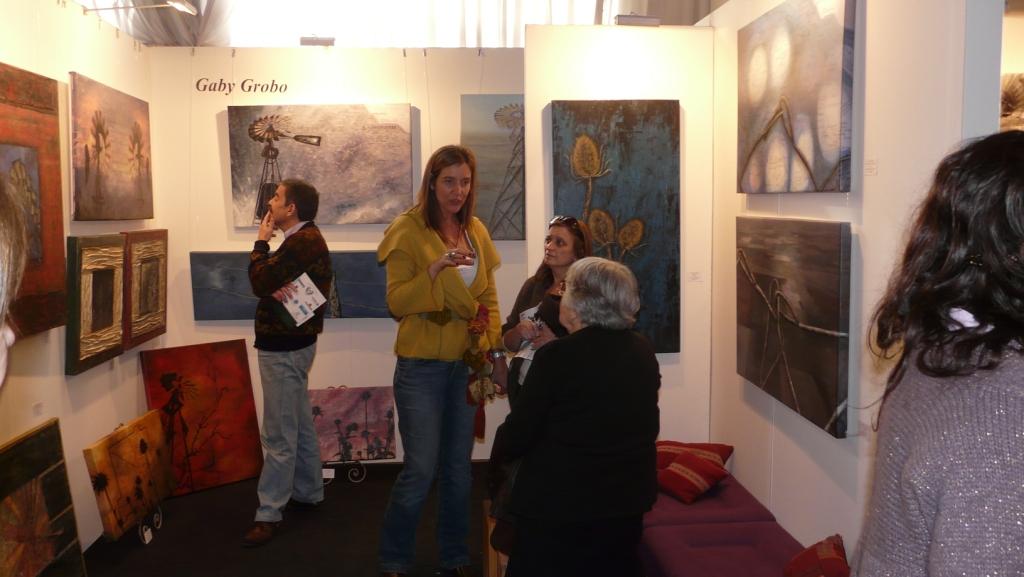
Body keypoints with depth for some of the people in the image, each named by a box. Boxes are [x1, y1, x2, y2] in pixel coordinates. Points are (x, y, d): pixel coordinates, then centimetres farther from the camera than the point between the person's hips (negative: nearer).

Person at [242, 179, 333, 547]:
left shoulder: (302, 241, -19)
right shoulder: (305, 238, 15)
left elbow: (259, 282, -20)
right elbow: (271, 281, 13)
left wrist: (261, 242, -8)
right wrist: (276, 288, -9)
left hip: (284, 348, -11)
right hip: (292, 343, 11)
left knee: (278, 435, -5)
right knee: (300, 425, 18)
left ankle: (269, 514, 1)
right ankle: (308, 493, 29)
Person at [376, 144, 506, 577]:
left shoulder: (476, 231, 8)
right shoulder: (408, 229, -8)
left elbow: (488, 298, 12)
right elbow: (396, 301, -12)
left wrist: (497, 352, 5)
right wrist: (435, 269, -26)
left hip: (466, 364, 5)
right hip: (421, 367, -5)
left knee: (459, 468, 12)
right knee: (421, 469, -2)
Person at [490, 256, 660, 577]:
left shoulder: (557, 356, -20)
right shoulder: (644, 351, -1)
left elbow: (516, 437, -16)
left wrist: (498, 450, 7)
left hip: (557, 505, -6)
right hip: (628, 501, 6)